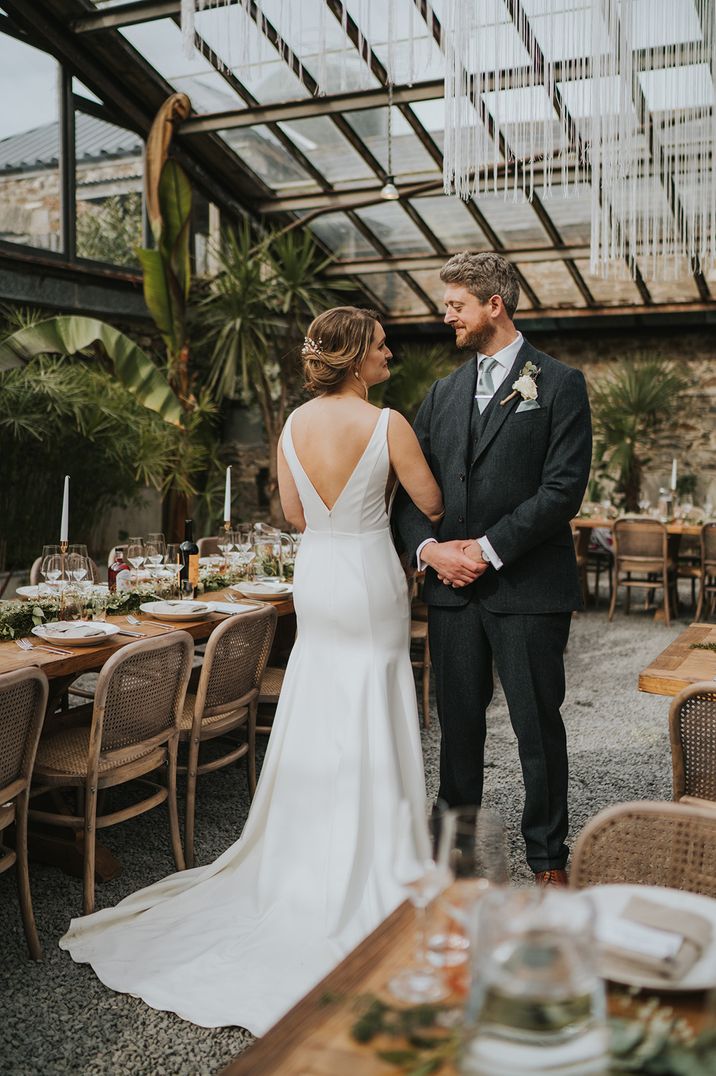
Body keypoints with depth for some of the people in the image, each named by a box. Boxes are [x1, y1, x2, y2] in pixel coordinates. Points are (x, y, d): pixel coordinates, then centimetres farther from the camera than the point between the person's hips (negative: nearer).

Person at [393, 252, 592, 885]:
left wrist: (488, 548, -15)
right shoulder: (443, 393, 14)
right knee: (458, 720, 13)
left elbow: (564, 488, -11)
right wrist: (429, 547, -6)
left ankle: (548, 857, 23)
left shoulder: (560, 385, -2)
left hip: (528, 588, -4)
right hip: (452, 586, 5)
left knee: (538, 725, 5)